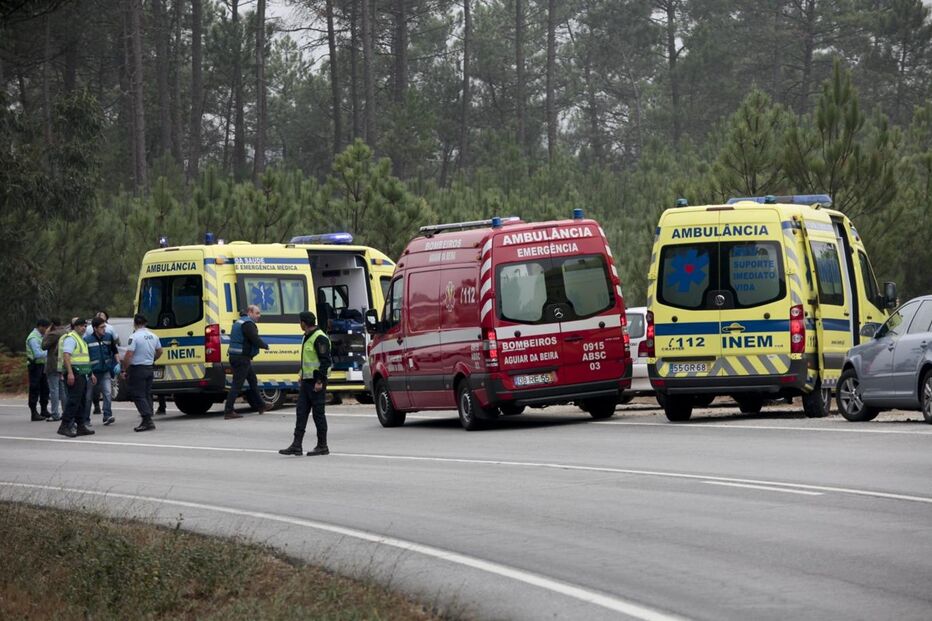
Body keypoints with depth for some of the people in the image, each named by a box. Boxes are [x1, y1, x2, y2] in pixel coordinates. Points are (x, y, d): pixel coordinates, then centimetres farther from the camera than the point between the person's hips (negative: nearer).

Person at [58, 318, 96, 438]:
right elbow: (66, 356, -20)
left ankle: (80, 426, 15)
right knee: (74, 400, -16)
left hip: (82, 374, 10)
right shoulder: (70, 338, -10)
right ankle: (65, 426, -20)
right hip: (74, 374, -10)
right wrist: (70, 373, -29)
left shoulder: (81, 339, 23)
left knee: (82, 401, 11)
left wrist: (90, 374, 29)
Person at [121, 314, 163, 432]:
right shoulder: (153, 336, 7)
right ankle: (148, 421, 15)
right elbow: (159, 351, 19)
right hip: (149, 368, 7)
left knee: (138, 396, -5)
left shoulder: (134, 337, -16)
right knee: (147, 395, 15)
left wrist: (124, 370, -12)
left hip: (137, 369, -7)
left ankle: (147, 420, -14)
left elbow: (128, 355, -20)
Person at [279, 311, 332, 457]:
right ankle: (296, 446, 6)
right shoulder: (308, 337, 16)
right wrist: (302, 375, 21)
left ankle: (322, 446, 5)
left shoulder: (320, 338, -16)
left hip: (316, 383, -10)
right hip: (307, 381, 10)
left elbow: (325, 360, -20)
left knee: (318, 413, -3)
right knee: (301, 412, 6)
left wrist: (320, 381, -22)